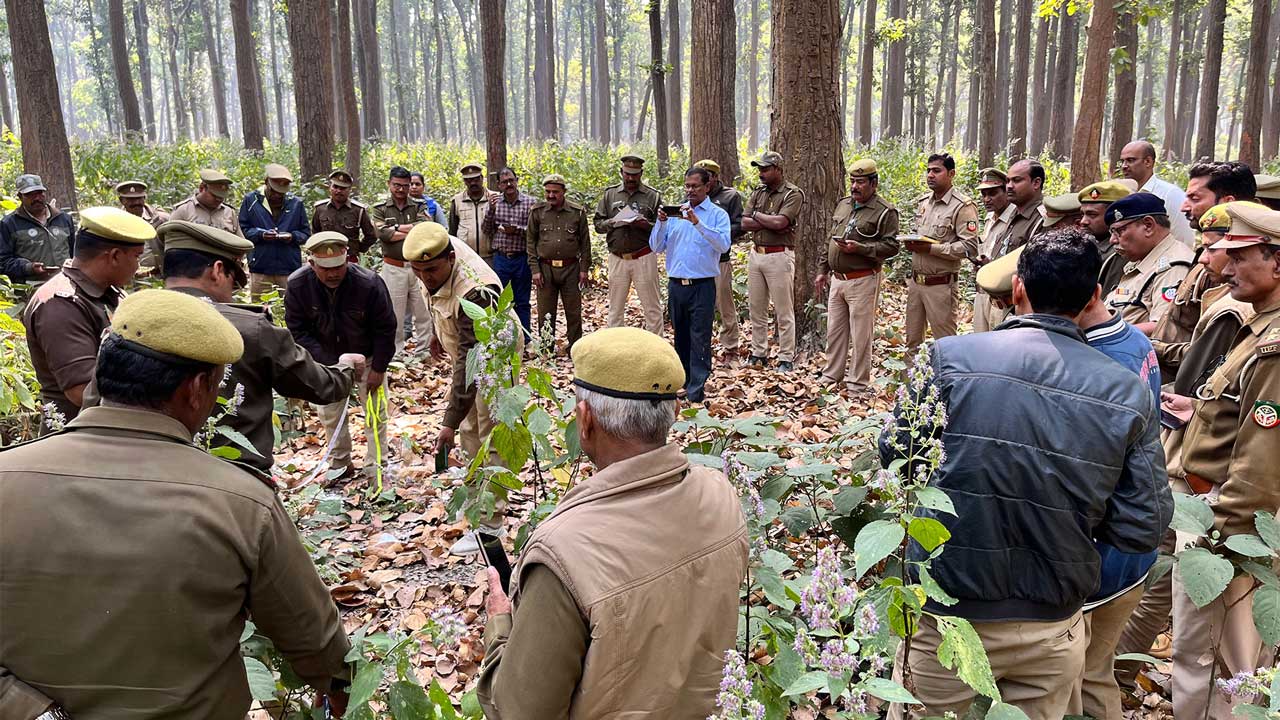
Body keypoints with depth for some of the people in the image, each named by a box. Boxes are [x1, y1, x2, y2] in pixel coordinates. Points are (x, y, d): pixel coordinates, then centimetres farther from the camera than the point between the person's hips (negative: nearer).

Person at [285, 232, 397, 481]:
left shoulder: (369, 283, -29)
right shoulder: (297, 284, -23)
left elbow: (385, 328, -16)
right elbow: (297, 330, -16)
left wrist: (378, 368, -13)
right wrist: (330, 363, -23)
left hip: (367, 356, -2)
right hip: (326, 357, 2)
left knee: (375, 408, 3)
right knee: (328, 411, 6)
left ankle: (376, 463, 18)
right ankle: (340, 463, 23)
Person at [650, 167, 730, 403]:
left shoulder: (718, 214, 0)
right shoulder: (675, 212, 11)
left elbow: (723, 244, -18)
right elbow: (656, 247, 7)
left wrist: (697, 222, -24)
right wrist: (661, 223, -9)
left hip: (702, 285, -4)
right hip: (676, 284, 5)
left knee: (700, 338, -5)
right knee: (680, 336, 12)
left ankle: (696, 390, -4)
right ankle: (682, 381, 22)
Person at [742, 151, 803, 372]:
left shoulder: (793, 194, -7)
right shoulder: (757, 192, 12)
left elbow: (779, 222, -21)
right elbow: (745, 223, 1)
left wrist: (757, 215, -6)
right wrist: (770, 223, -11)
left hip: (779, 256, -7)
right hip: (755, 254, 7)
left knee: (784, 312, -1)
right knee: (756, 309, 12)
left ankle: (786, 358, 6)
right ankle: (759, 354, 23)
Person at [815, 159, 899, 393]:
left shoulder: (885, 211, -8)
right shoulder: (842, 204, 14)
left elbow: (891, 246, -14)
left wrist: (859, 248, -22)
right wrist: (823, 271, 18)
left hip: (863, 281, -7)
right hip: (837, 279, 7)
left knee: (861, 334, 0)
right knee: (834, 330, 14)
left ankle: (858, 383, 10)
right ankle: (832, 375, 27)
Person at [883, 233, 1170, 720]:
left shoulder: (953, 356, -14)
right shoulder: (1129, 393, -7)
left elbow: (895, 454, -3)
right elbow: (1144, 528, -5)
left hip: (947, 614, -2)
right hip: (1053, 630, 2)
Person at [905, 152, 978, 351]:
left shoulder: (963, 206, -12)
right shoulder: (922, 201, 11)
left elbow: (970, 248, -20)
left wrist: (930, 248, -23)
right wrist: (911, 243, 0)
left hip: (941, 284, -7)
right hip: (916, 280, 7)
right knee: (912, 340, 16)